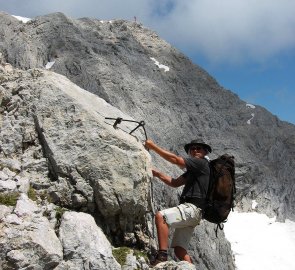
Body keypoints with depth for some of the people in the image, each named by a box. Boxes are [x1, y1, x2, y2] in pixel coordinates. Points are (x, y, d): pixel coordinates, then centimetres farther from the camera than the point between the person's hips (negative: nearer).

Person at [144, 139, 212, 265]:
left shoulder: (202, 163, -1)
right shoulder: (192, 170, 27)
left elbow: (175, 159, -8)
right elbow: (175, 183, 21)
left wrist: (153, 146, -5)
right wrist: (156, 173, 9)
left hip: (192, 208, -10)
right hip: (190, 210, 10)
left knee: (160, 216, -26)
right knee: (179, 249, 6)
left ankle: (162, 256, -31)